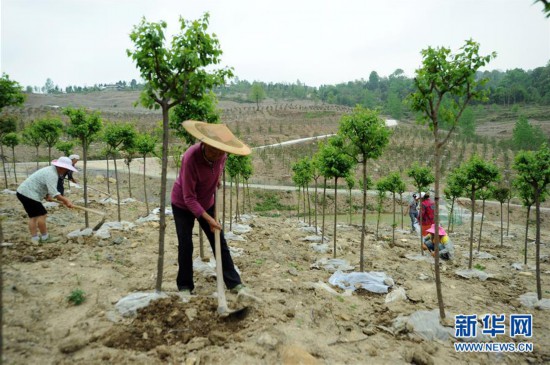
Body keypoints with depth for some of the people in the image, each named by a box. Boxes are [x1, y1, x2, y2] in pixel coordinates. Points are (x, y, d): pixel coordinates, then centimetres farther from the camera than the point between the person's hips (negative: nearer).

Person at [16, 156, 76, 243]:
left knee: (33, 216, 11)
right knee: (41, 215, -6)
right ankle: (45, 237, 3)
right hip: (29, 194, -11)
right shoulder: (52, 174, -22)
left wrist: (46, 196, 9)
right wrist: (66, 200, -29)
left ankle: (34, 238, 13)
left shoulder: (51, 170, 11)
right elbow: (54, 193, -30)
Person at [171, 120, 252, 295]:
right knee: (185, 245, -2)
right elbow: (189, 198, -30)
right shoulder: (191, 158, -35)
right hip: (183, 205, -4)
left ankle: (234, 283, 13)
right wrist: (208, 219, -33)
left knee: (220, 242, 4)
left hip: (207, 203, 5)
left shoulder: (220, 154, -18)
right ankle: (184, 286, 18)